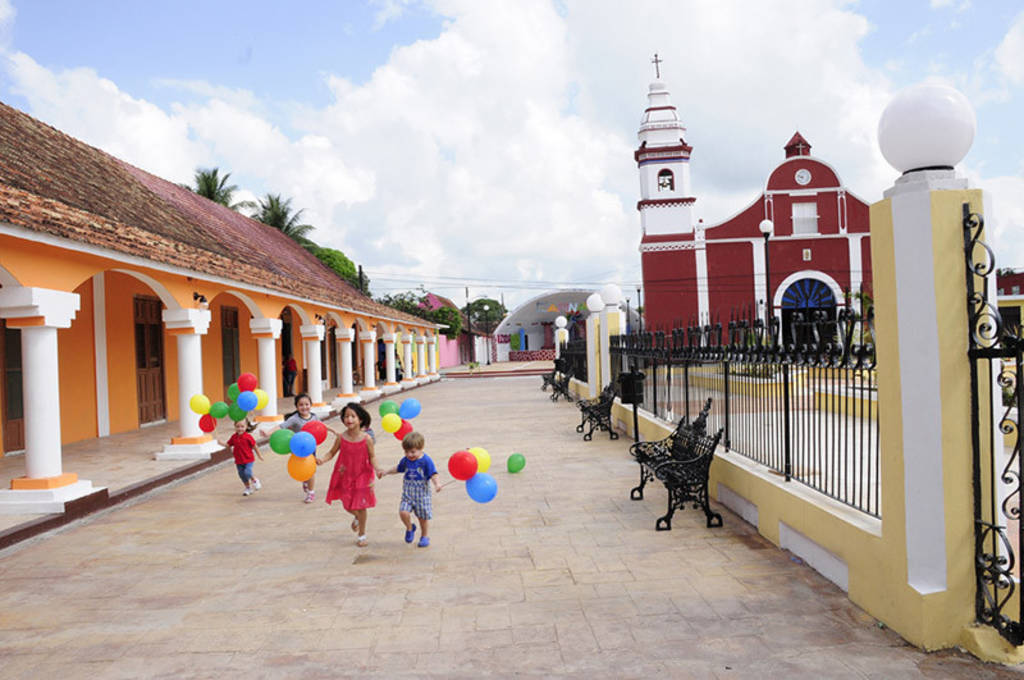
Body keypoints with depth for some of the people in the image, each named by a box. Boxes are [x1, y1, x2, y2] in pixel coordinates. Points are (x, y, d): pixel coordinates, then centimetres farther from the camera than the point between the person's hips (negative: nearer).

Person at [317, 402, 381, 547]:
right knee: (347, 505, 10)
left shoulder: (366, 439, -15)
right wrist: (322, 460, -16)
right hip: (345, 476, 2)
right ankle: (356, 517, 48)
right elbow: (332, 452, 2)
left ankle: (361, 535, 25)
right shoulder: (341, 438, -11)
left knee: (361, 506, 5)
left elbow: (372, 457, -5)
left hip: (362, 476, -2)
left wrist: (377, 469, -22)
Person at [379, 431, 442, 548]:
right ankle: (410, 528, 15)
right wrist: (386, 472, 22)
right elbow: (398, 468, 21)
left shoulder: (426, 460, -13)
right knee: (403, 512, -15)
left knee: (423, 516, 6)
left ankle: (425, 536, 29)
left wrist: (436, 483, -33)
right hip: (408, 493, 3)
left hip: (422, 493, -3)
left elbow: (433, 474, -17)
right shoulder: (405, 460, 2)